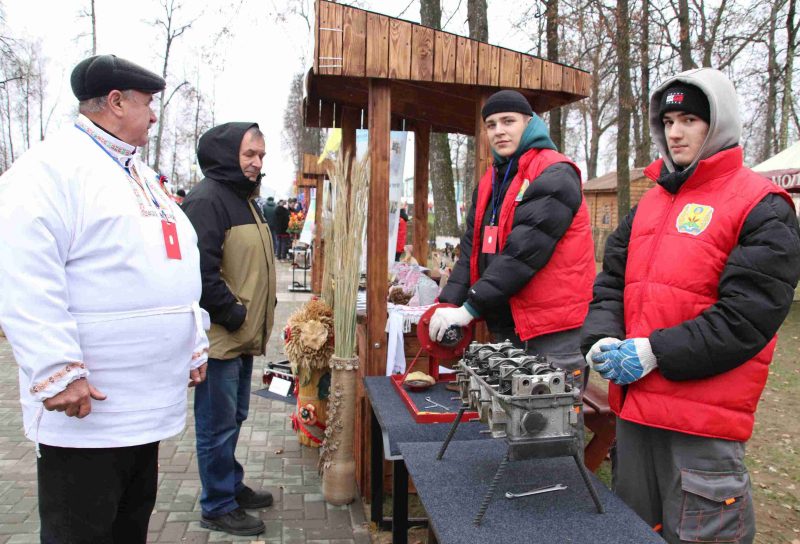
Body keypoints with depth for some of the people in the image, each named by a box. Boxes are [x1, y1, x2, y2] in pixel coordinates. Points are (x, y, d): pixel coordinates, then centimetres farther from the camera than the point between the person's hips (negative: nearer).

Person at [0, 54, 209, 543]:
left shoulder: (142, 175, 17)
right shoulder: (51, 167, -11)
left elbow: (176, 268, 21)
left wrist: (195, 347, 19)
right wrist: (58, 372, -23)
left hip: (148, 405, 8)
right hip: (86, 408, -8)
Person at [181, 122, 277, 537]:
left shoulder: (243, 199, 16)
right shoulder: (207, 199, -16)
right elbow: (200, 270, -24)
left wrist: (263, 309, 14)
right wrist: (231, 313, -17)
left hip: (242, 336, 10)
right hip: (219, 337, -10)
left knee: (233, 419, 21)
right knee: (218, 425, 3)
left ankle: (232, 485, 37)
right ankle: (218, 507, 17)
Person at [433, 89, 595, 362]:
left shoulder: (554, 175, -9)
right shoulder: (490, 181, 15)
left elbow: (526, 250, -20)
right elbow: (472, 248, 9)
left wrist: (470, 308, -21)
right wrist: (448, 302, -7)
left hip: (556, 330, -7)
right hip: (506, 327, 7)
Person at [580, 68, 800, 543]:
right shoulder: (650, 204, 14)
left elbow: (748, 314, -16)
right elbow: (612, 282, 13)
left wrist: (655, 352, -18)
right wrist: (603, 339, -6)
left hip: (704, 419, -7)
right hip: (635, 404, 7)